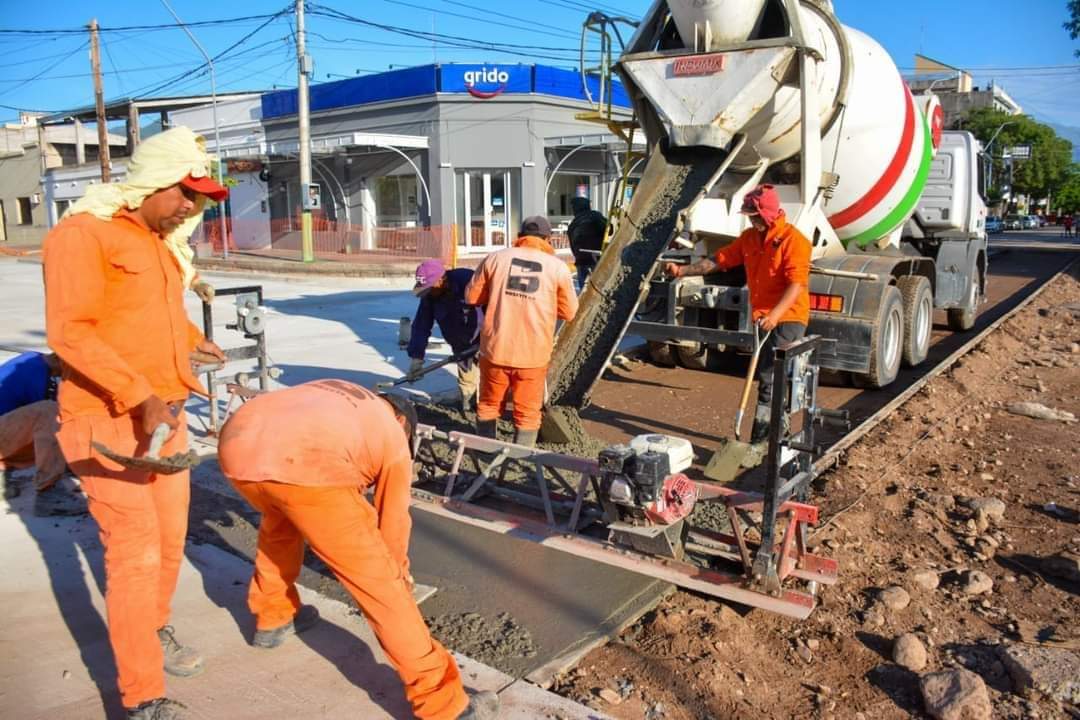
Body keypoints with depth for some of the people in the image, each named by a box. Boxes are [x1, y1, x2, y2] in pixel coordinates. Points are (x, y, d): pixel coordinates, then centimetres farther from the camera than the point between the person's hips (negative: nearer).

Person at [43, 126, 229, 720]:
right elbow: (70, 332, -22)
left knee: (170, 538, 17)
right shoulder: (83, 233, -14)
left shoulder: (157, 241, 12)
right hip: (108, 423, -8)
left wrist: (193, 341, 17)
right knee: (135, 552, -6)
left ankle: (154, 633, 40)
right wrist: (138, 396, -27)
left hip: (165, 415, 8)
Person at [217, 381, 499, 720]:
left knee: (279, 521, 40)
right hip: (302, 466, -6)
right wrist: (399, 570, 51)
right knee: (378, 580, 5)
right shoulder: (394, 437, 26)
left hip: (236, 446, 6)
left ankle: (273, 619, 54)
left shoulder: (333, 393, 39)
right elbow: (393, 521, 32)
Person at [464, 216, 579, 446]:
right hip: (533, 353, -1)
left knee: (489, 404, 20)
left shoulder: (496, 258, 2)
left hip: (495, 348, 2)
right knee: (527, 412, 12)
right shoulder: (558, 267, 0)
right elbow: (569, 312, 6)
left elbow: (471, 297, 9)